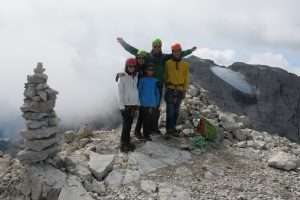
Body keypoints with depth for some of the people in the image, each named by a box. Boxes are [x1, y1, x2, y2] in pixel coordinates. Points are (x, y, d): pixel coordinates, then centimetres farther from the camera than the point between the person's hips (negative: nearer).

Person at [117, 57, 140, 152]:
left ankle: (127, 141, 18)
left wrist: (138, 103, 9)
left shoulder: (136, 77, 9)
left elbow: (136, 90, 13)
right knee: (126, 123, -6)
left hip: (134, 104, 5)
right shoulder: (122, 77, -6)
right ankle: (123, 143, 3)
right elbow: (120, 92, -8)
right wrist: (122, 105, -11)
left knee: (130, 123, 9)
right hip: (125, 104, -5)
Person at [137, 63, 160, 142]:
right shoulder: (142, 80, -2)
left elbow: (157, 93, 11)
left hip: (152, 104, 3)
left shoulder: (155, 81, 5)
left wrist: (156, 104, 8)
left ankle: (147, 134, 19)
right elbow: (138, 91, 3)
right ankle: (145, 135, 10)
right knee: (145, 119, 1)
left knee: (150, 119, 7)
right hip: (143, 104, -2)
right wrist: (138, 102, 2)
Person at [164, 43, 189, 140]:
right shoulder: (168, 63, 1)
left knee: (176, 111, 9)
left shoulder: (185, 64, 7)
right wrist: (167, 87, 6)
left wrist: (185, 91, 2)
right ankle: (169, 130, -2)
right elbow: (165, 76, 7)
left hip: (180, 90, 3)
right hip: (170, 90, -3)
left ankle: (172, 128, 20)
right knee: (170, 111, -7)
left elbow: (186, 78, 8)